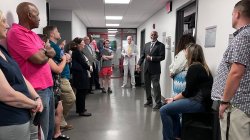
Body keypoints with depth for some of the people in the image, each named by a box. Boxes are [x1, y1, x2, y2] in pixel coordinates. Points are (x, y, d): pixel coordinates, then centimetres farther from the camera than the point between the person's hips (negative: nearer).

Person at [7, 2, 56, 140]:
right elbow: (39, 59, -20)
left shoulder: (33, 34, 17)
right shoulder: (16, 32, -12)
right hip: (37, 90, -9)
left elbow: (52, 53, 12)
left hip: (47, 86, 9)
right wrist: (46, 53, 2)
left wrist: (43, 51, -10)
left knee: (50, 127, 19)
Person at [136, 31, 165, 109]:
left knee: (156, 86, -5)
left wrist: (152, 58, -18)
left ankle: (158, 103, 4)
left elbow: (162, 57, -11)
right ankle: (149, 101, 26)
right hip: (146, 68, 6)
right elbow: (142, 55, 10)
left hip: (155, 69, -6)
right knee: (147, 85, 13)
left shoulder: (161, 45, -3)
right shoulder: (147, 45, 14)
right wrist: (139, 64, -2)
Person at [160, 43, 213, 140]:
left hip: (199, 102, -11)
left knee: (164, 110, -13)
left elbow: (188, 92, -13)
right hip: (202, 100, 11)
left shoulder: (194, 68, -13)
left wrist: (173, 99, 0)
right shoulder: (202, 66, 17)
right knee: (171, 107, 22)